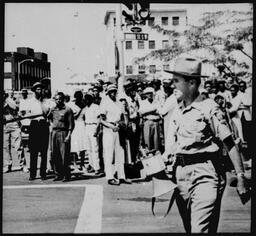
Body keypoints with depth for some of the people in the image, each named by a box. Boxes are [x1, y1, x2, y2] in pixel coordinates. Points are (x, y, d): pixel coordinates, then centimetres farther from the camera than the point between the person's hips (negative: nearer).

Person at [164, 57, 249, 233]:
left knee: (200, 229, -14)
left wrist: (241, 177, -14)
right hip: (181, 175, 6)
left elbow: (230, 144, -10)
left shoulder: (209, 108, -8)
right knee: (189, 228, 13)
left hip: (205, 174, -6)